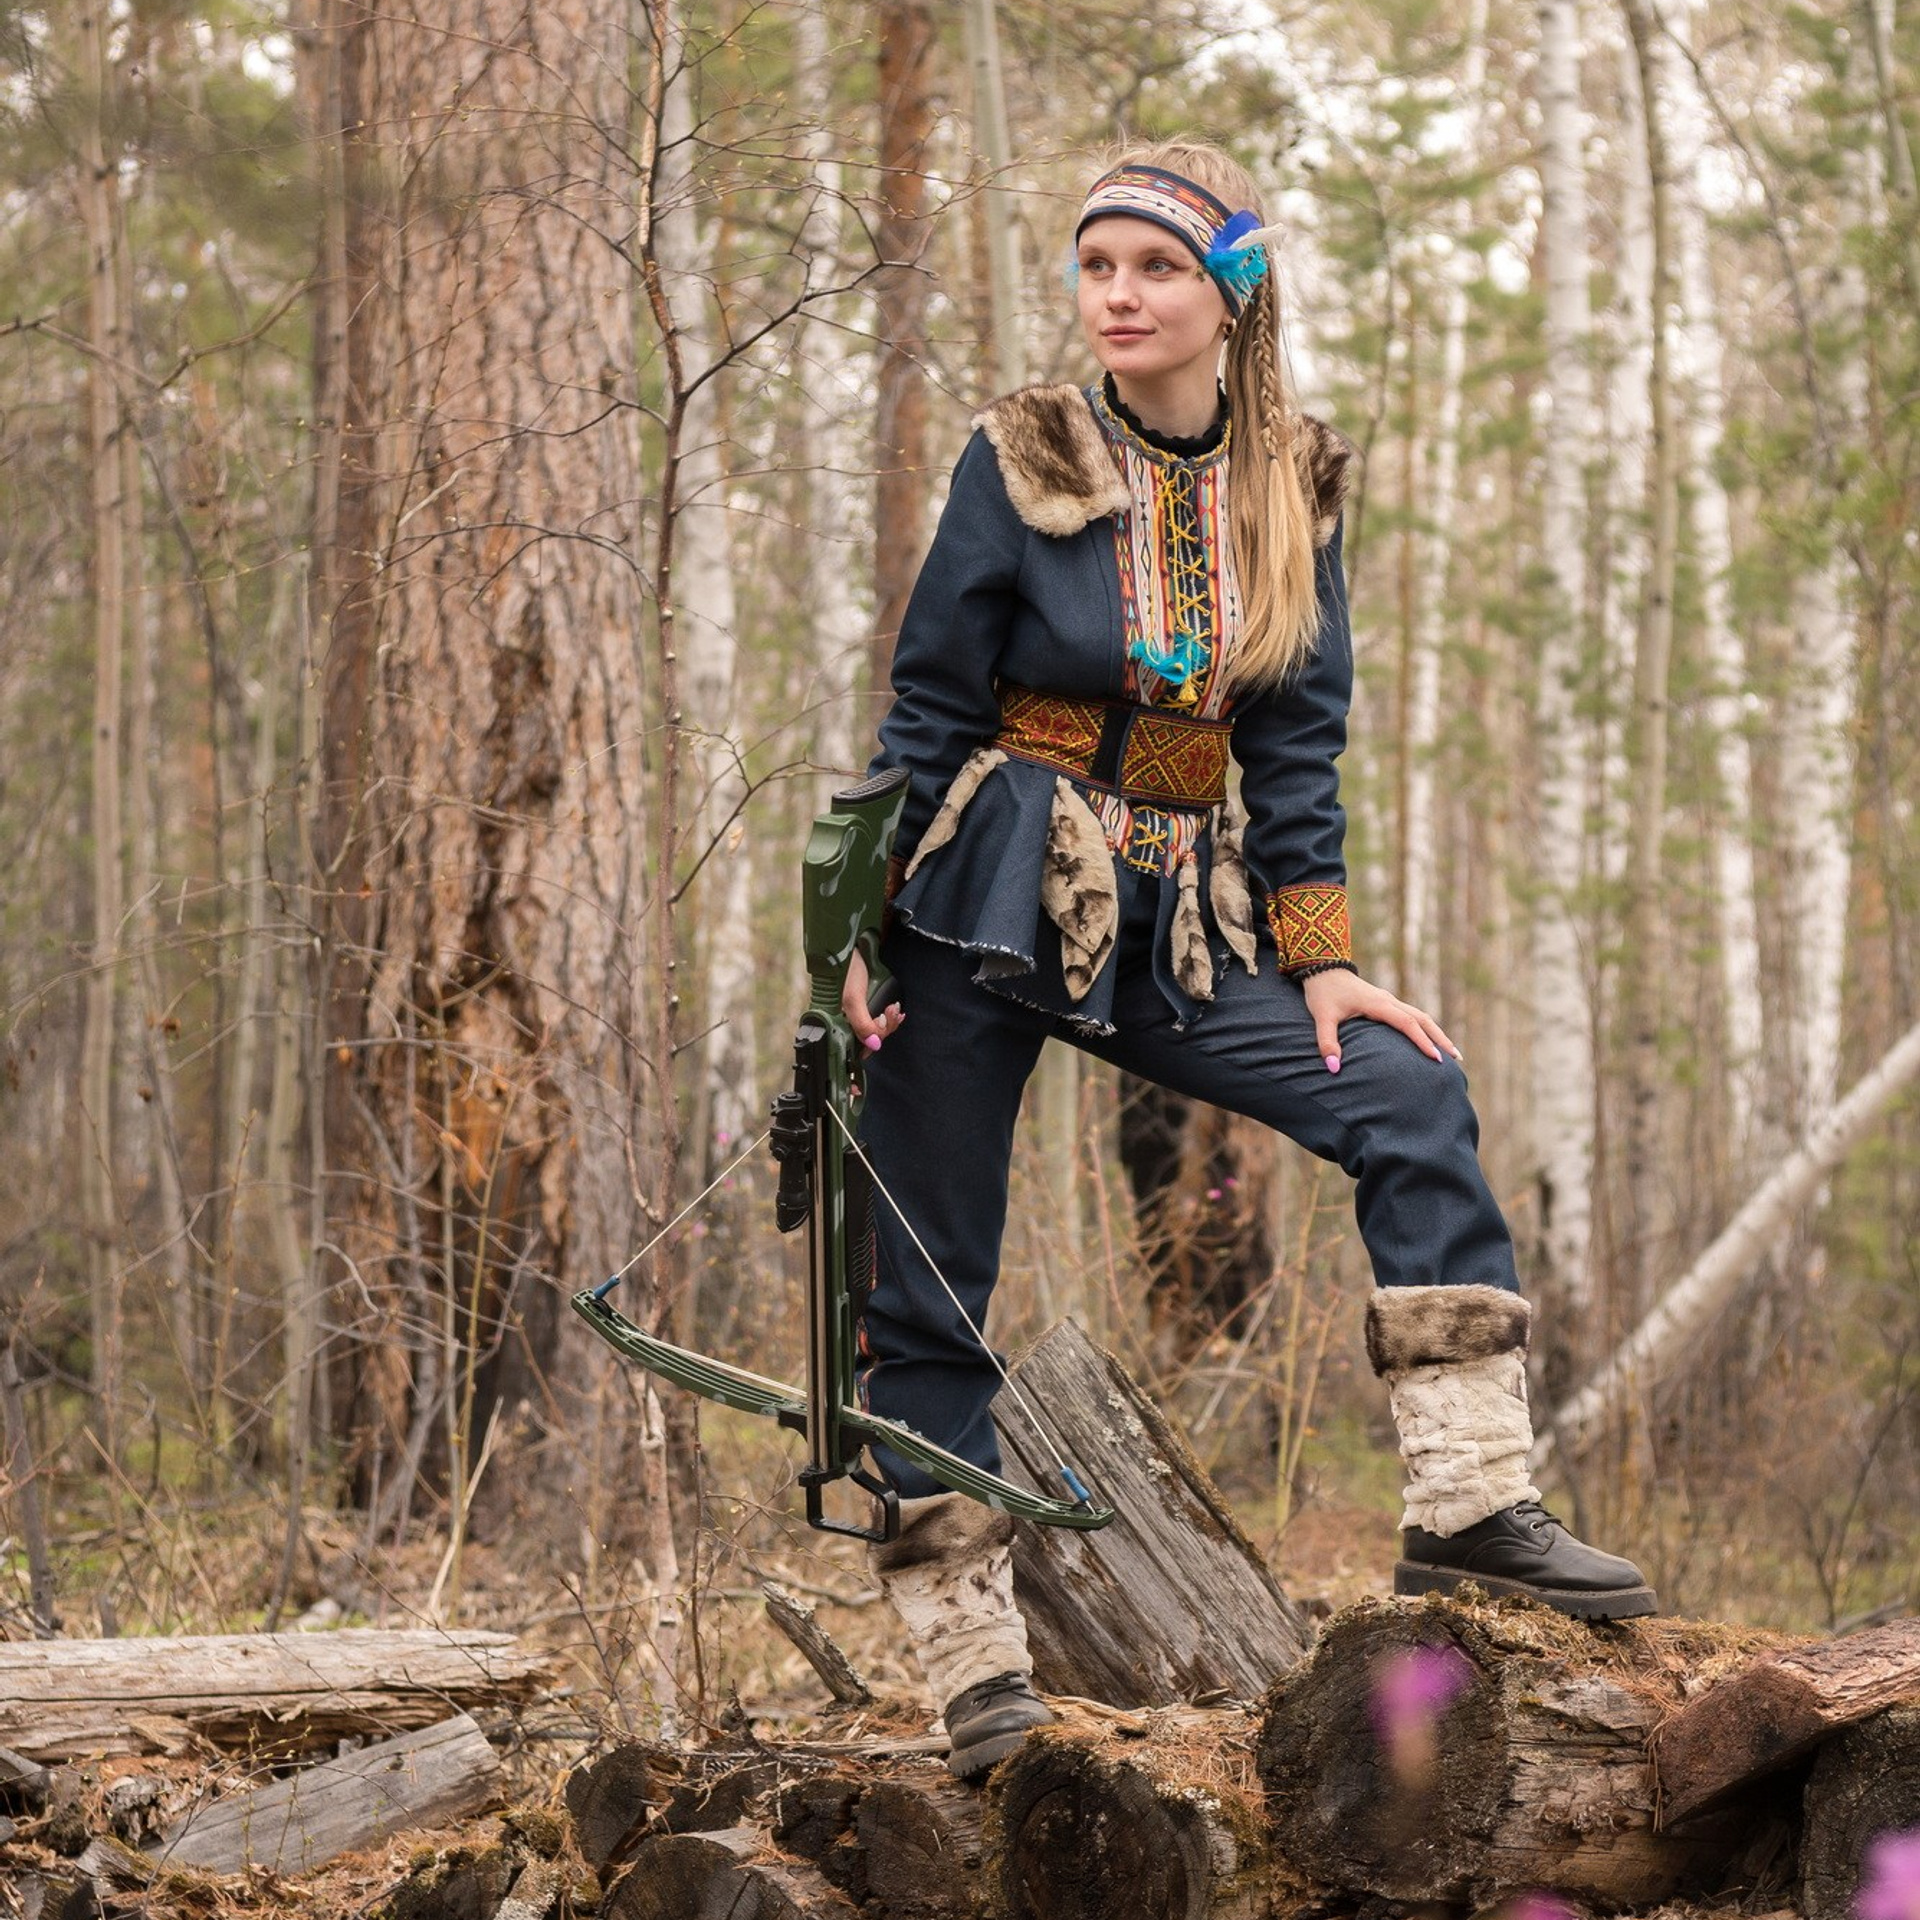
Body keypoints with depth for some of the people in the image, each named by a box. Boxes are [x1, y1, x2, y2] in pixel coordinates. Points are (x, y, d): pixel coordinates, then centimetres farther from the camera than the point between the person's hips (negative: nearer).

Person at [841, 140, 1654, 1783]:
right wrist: (864, 935, -9)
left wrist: (1323, 959, -2)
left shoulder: (1292, 488, 5)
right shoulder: (1023, 465, -6)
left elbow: (1295, 741, 7)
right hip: (989, 901, -3)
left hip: (1177, 923, 4)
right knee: (928, 1291, -3)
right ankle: (976, 1666, 5)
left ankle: (1468, 1501, -13)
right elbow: (927, 712, -3)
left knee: (1411, 1098, -13)